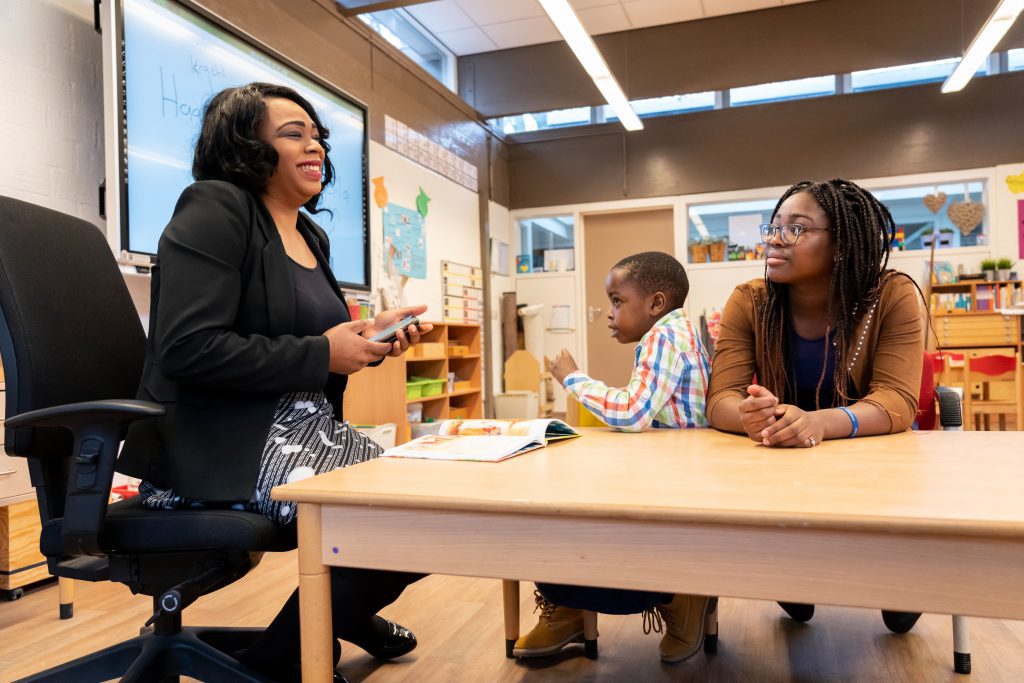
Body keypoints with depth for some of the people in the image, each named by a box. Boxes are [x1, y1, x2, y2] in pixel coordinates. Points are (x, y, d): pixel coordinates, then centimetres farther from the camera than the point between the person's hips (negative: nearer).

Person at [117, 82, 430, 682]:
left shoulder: (312, 236, 15)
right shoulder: (214, 210, -10)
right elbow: (187, 350, -23)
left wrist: (369, 339, 2)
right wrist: (322, 355, -19)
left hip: (309, 427, 9)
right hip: (221, 442, -9)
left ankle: (345, 610, 32)